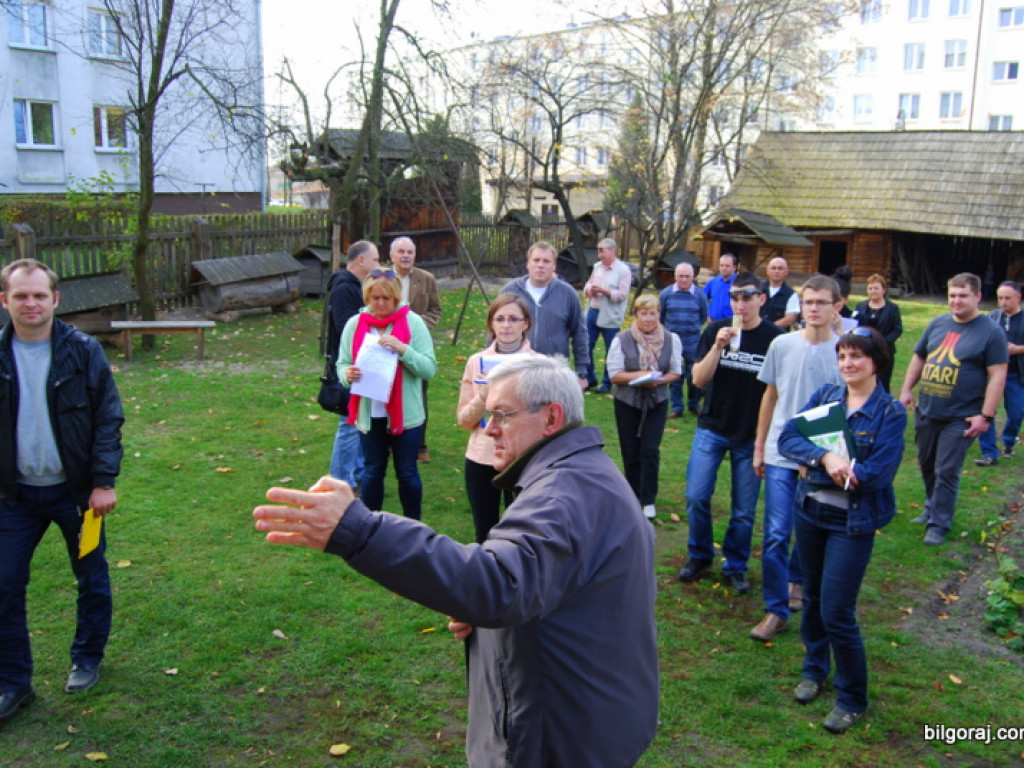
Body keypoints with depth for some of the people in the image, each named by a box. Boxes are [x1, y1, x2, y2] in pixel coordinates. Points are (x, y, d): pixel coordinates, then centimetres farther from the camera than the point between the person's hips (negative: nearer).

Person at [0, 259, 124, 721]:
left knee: (92, 580, 12)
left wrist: (104, 482, -12)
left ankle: (87, 660, 34)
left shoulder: (82, 351, -9)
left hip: (76, 489, -1)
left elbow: (108, 419, -7)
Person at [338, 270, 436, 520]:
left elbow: (429, 368, -11)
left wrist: (402, 349, -26)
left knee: (407, 472, 10)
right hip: (369, 413, 2)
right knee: (372, 471, 14)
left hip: (405, 413, -2)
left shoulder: (412, 322, -7)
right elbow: (342, 364, 3)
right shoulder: (355, 324, 0)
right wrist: (347, 374, -21)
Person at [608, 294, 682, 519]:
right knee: (631, 453, 7)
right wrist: (639, 376, -23)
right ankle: (633, 497, 25)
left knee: (650, 451, -5)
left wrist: (658, 380, -18)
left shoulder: (671, 339, -3)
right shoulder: (622, 339, -8)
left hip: (657, 403, 0)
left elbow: (676, 372, 2)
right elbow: (614, 374, -8)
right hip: (627, 403, 0)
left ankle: (648, 500, 8)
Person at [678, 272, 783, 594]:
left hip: (752, 435, -1)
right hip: (712, 428, 1)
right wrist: (718, 346, -22)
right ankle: (700, 556, 21)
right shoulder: (716, 331, -1)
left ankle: (735, 566, 25)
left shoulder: (775, 338, -6)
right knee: (696, 497, -2)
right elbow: (699, 379, -7)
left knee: (744, 509, 6)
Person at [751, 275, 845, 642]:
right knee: (776, 534, -4)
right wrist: (759, 447, 10)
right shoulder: (782, 345, -1)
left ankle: (797, 580, 42)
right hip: (781, 453, 0)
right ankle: (776, 610, 8)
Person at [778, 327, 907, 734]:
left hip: (853, 522, -4)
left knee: (837, 613, -3)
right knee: (813, 597, 19)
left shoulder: (890, 412, -11)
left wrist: (818, 463, -15)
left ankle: (852, 698, 19)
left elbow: (878, 474, -19)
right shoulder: (826, 395, 1)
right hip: (811, 511, 5)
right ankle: (814, 669, 42)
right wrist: (825, 457, -25)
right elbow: (788, 437, -8)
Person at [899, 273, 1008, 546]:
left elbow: (997, 376, -12)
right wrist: (907, 389, 9)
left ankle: (939, 524, 8)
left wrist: (986, 415, -16)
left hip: (960, 418, -5)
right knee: (926, 465, 17)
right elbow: (919, 358, 17)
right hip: (926, 412, 6)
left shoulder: (991, 332, -9)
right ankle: (933, 507, 38)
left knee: (946, 472, -3)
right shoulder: (938, 324, 7)